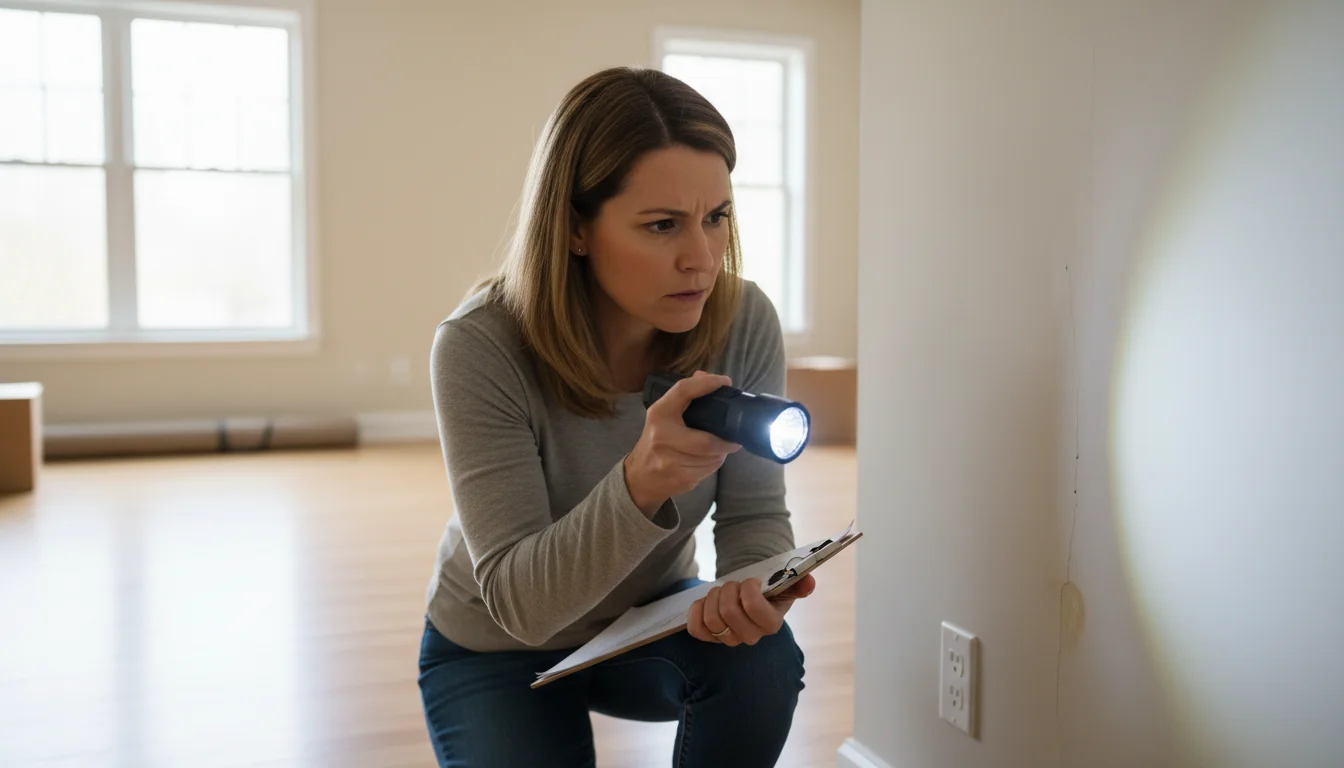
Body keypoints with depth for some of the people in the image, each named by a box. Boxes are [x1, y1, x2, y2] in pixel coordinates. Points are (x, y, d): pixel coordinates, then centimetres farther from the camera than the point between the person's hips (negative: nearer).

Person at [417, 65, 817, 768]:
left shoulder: (745, 322, -20)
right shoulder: (480, 347, -30)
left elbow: (753, 513, -12)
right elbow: (519, 602, -31)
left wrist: (751, 584, -37)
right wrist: (639, 482, -49)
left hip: (650, 619, 2)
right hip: (497, 650, -2)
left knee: (761, 656, -26)